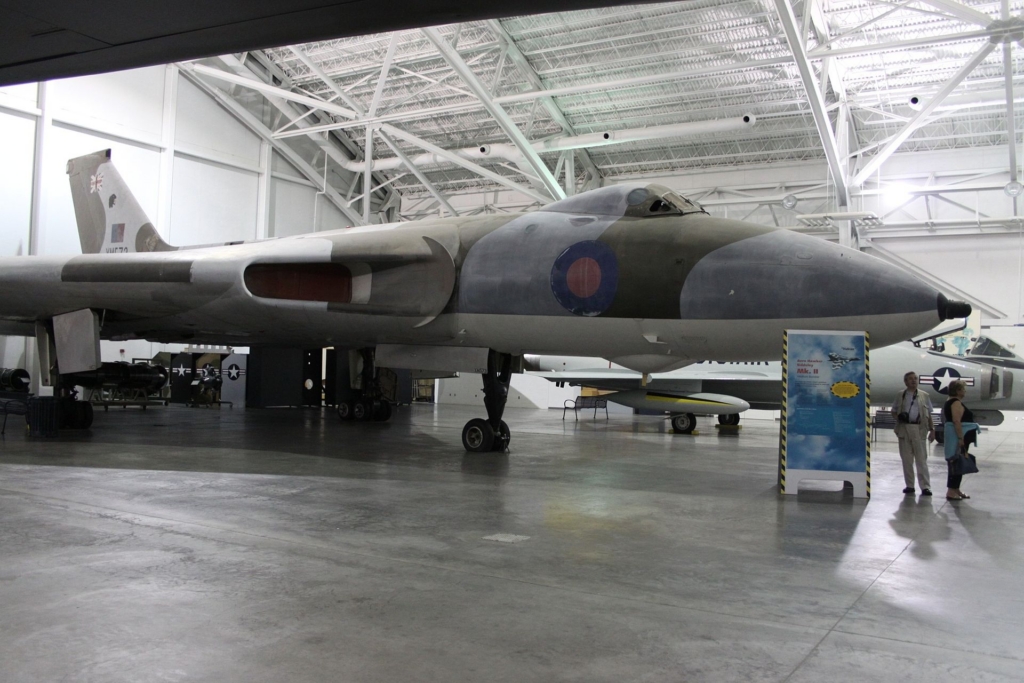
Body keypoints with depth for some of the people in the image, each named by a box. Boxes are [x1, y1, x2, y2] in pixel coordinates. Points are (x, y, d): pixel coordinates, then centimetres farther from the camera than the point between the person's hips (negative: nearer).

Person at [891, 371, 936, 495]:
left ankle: (925, 486, -5)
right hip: (904, 428, 2)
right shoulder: (900, 396, 11)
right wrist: (898, 417, -6)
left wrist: (932, 430, 3)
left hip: (918, 429, -2)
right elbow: (893, 411, 15)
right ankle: (909, 485, 14)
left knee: (921, 459, -5)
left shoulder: (924, 395, 9)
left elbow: (929, 415, 10)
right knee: (906, 458, 5)